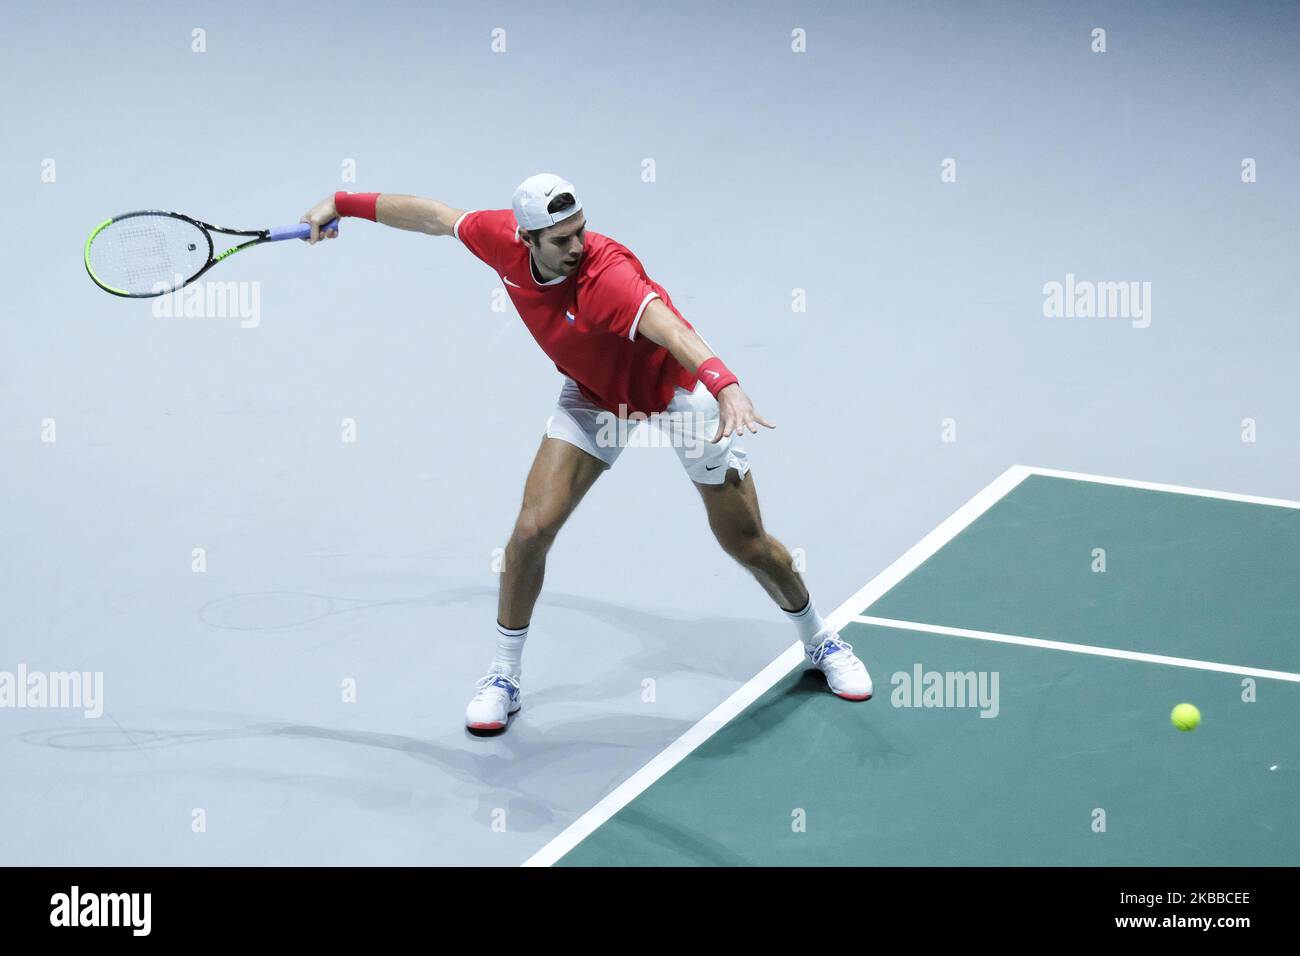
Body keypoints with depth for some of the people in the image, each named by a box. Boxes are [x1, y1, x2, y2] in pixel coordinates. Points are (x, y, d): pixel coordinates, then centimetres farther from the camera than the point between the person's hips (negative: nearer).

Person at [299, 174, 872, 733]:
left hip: (677, 386, -4)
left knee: (746, 543, 3)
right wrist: (341, 204, 5)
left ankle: (818, 639, 32)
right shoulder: (503, 241, -22)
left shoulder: (607, 275, -40)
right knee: (533, 527, -10)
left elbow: (673, 331, -59)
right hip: (594, 394, 5)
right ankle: (503, 676, 9)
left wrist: (726, 386, -77)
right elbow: (435, 216, -3)